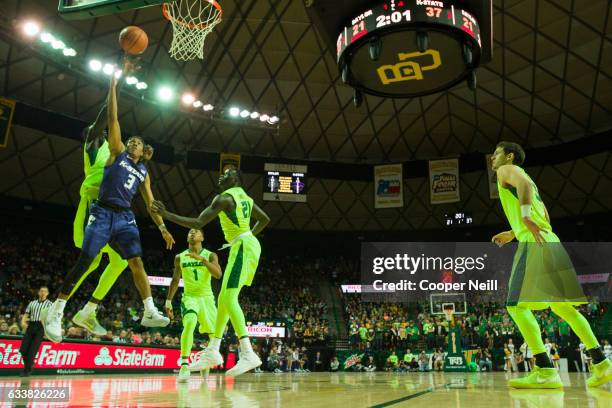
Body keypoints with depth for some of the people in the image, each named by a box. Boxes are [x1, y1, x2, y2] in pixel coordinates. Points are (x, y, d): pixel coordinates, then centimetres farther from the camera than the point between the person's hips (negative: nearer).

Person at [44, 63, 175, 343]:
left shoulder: (143, 172, 19)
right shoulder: (117, 152, 10)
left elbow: (150, 203, 18)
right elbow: (112, 117, 3)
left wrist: (162, 228, 9)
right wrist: (115, 81, -1)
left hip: (125, 217, 4)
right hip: (103, 213, -3)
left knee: (137, 262, -8)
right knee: (84, 262, -9)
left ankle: (150, 312, -11)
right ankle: (56, 312, 1)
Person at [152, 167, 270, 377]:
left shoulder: (224, 197, -10)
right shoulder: (245, 197, 18)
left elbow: (197, 223, -16)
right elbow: (265, 219, 27)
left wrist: (166, 214, -14)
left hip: (243, 246, -10)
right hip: (247, 244, 10)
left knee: (229, 298, -17)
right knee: (223, 298, 12)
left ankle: (248, 354, -25)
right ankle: (212, 351, 19)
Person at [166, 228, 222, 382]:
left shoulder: (210, 255, -2)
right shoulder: (180, 257, 5)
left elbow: (218, 274, -19)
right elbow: (175, 280, 11)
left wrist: (202, 258, -30)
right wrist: (168, 301, 6)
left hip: (207, 297, 1)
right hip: (189, 297, -1)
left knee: (214, 334, 6)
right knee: (190, 323, -31)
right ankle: (184, 365, -30)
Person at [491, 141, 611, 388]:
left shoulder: (506, 170, 5)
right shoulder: (522, 176, 29)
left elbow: (524, 184, -20)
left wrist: (525, 216, -29)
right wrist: (512, 234, 33)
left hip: (534, 245, -10)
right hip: (548, 242, 10)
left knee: (517, 306, -12)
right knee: (562, 307, 16)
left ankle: (545, 371, -18)